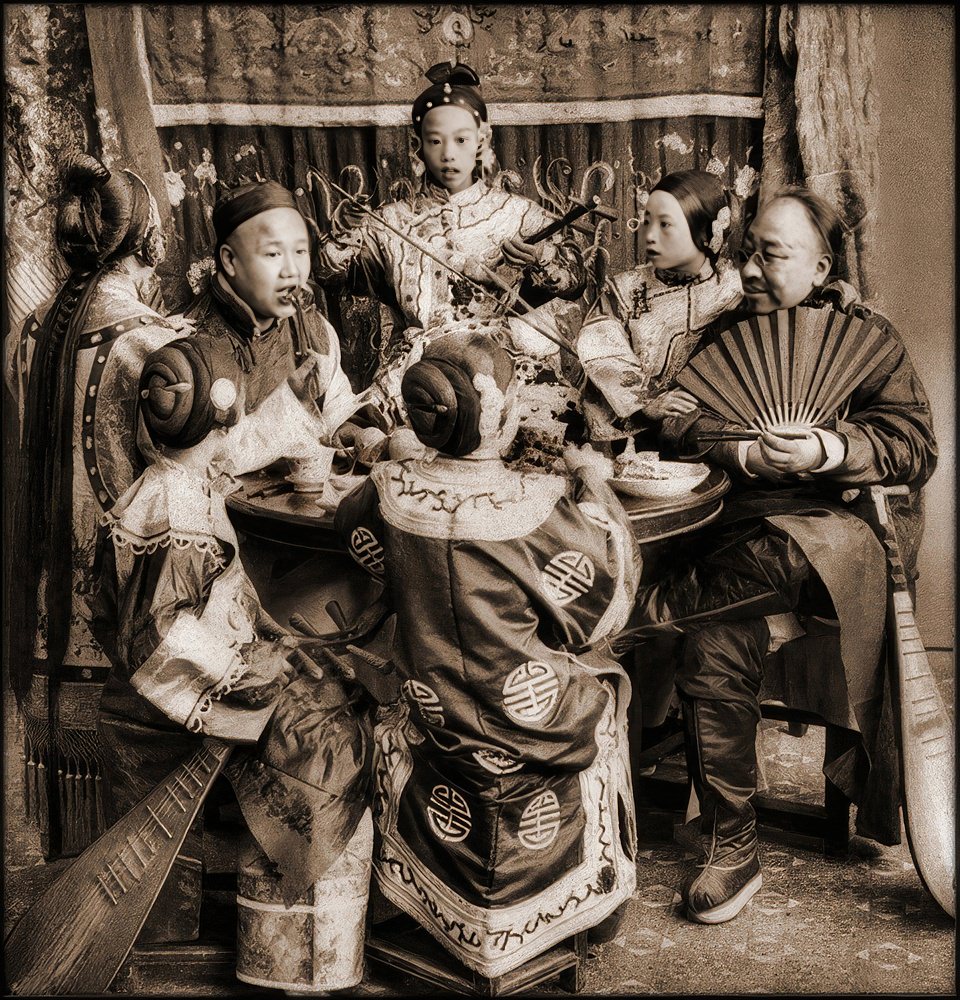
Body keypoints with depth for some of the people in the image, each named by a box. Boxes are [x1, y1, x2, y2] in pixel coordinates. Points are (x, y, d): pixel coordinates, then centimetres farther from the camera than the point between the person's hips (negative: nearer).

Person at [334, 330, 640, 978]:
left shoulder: (389, 493, -15)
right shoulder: (538, 507, -27)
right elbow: (604, 609, -13)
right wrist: (595, 490, -4)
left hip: (435, 723, 3)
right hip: (538, 727, -2)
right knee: (603, 681, 29)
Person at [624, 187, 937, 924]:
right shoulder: (726, 334, 19)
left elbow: (916, 447, 0)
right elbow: (675, 421, 5)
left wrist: (828, 448, -19)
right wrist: (743, 451, -15)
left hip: (847, 521, -2)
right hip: (748, 524, 2)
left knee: (798, 553, -40)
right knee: (713, 655, -25)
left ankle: (643, 606, -20)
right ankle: (732, 852, -11)